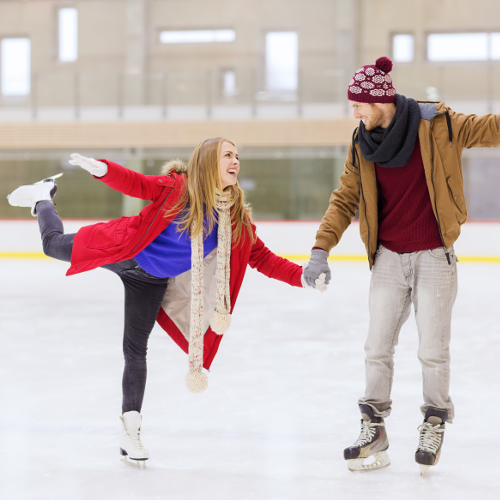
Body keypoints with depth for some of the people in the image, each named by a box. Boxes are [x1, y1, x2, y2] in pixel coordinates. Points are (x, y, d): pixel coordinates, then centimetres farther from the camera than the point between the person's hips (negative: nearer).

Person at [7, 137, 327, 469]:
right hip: (124, 252, -2)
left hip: (153, 283, 2)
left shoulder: (237, 219, -13)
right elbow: (137, 185, -18)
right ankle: (44, 196, 45)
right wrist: (102, 168, -36)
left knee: (136, 351, 2)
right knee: (54, 245, 12)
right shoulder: (179, 187, -23)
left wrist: (301, 277, -22)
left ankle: (131, 432, 13)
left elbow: (262, 258, -10)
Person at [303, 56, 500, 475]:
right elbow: (344, 200, 6)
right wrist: (321, 250, -1)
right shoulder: (362, 145, 1)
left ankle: (434, 425, 23)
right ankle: (374, 429, 17)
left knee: (433, 351, 2)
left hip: (434, 257, -3)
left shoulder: (436, 126, -11)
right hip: (388, 259, 3)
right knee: (377, 348, 4)